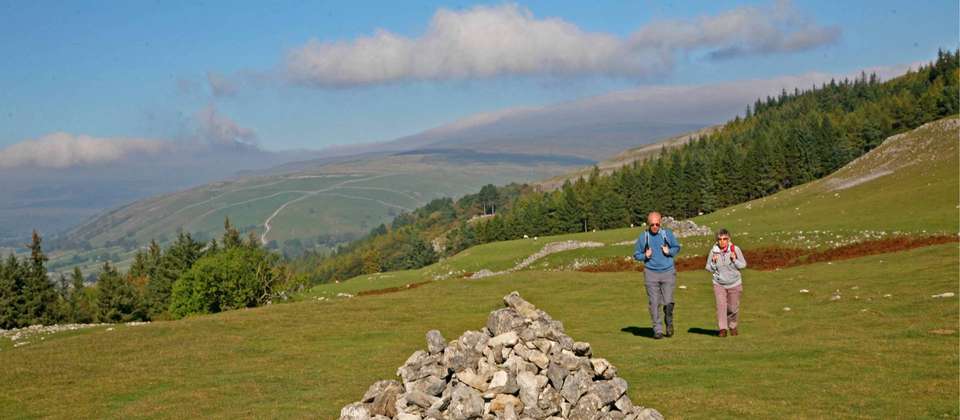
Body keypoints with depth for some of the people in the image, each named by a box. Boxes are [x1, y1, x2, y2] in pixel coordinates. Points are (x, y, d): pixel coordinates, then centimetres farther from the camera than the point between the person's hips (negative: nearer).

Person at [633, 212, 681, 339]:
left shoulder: (667, 233, 2)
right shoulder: (643, 237, 1)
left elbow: (677, 247, 14)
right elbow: (636, 255, 10)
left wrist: (669, 252, -7)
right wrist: (645, 256, -11)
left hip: (668, 272, 0)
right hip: (651, 273, 0)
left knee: (668, 302, -4)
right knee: (654, 303, -2)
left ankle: (669, 323, 23)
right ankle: (658, 330, 5)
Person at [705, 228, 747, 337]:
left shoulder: (735, 250, -9)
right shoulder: (713, 251, -6)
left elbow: (743, 265, -1)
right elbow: (709, 268, 2)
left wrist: (734, 260, -19)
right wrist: (714, 262, -17)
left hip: (734, 284, 0)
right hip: (719, 284, 0)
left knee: (733, 308, 6)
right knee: (721, 306, -13)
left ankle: (733, 326, 30)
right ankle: (722, 329, -10)